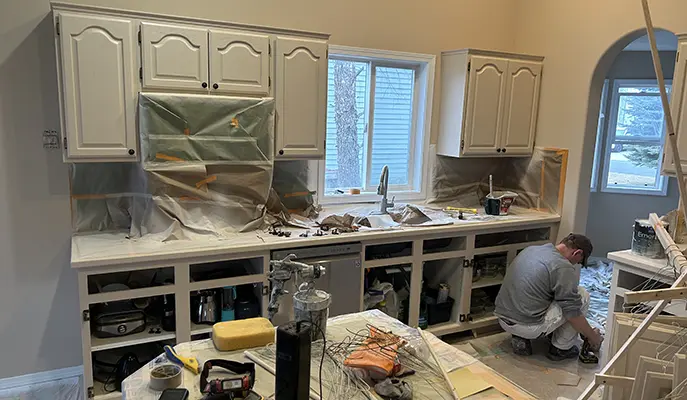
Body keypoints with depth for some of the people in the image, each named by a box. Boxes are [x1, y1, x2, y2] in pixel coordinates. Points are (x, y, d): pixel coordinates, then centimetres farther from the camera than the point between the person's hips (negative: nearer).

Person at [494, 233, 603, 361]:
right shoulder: (563, 268, -13)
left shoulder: (530, 249, 11)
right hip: (529, 327, -8)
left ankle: (521, 338, 15)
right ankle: (561, 348, 15)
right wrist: (593, 337, 9)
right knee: (582, 295, 7)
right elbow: (573, 315, -10)